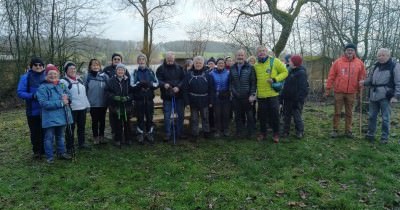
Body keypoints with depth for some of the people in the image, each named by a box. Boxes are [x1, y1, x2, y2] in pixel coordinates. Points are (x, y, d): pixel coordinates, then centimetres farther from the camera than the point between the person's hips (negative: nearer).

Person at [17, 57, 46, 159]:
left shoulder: (47, 76, 2)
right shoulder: (26, 77, -7)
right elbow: (20, 92, -10)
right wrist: (32, 96, -24)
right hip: (33, 110, -2)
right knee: (35, 132, 9)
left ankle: (44, 150, 26)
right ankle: (36, 151, 25)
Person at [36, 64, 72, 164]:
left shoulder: (61, 85, 8)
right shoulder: (43, 88, -11)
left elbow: (69, 95, 14)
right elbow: (44, 103, -19)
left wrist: (66, 97, -12)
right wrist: (61, 103, -22)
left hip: (61, 116, 6)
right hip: (50, 118, -5)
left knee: (60, 136, 19)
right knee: (49, 137, 3)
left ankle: (61, 152, 31)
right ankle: (49, 156, 14)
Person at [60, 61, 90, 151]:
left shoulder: (79, 79, 15)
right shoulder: (63, 81, -7)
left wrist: (87, 104, 17)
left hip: (82, 107, 7)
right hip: (71, 109, -6)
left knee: (82, 126, 16)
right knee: (71, 128, 1)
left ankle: (82, 143, 29)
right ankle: (69, 147, 11)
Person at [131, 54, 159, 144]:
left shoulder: (151, 72, 8)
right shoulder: (135, 72, 3)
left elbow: (157, 83, 2)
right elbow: (132, 85, -7)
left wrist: (150, 84, -16)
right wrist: (139, 84, -23)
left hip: (149, 98, 1)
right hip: (139, 99, -1)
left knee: (149, 117, 6)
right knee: (140, 117, 4)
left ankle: (149, 133, 20)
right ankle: (140, 134, 16)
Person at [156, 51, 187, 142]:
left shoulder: (179, 68, 4)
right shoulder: (161, 69, -1)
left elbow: (184, 79, 1)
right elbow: (158, 80, -5)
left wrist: (178, 87, -16)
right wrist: (164, 84, -25)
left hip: (179, 95, 2)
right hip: (167, 96, -2)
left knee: (180, 115, 10)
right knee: (167, 116, 4)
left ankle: (180, 132, 25)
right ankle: (168, 134, 16)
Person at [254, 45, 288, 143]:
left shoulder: (274, 61, -4)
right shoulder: (256, 65, 7)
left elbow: (285, 72, -1)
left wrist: (275, 79, -15)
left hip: (273, 94, -3)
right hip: (261, 95, 3)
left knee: (274, 114, 5)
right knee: (262, 115, 12)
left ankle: (276, 133, 21)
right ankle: (262, 132, 28)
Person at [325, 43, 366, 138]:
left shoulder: (359, 63, 2)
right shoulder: (338, 62, -3)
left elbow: (361, 78, 8)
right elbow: (331, 76, -1)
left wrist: (360, 90, 5)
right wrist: (328, 88, -2)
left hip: (351, 92, 2)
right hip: (339, 91, -1)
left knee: (349, 113, 10)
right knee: (337, 112, 6)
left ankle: (348, 130, 20)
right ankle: (335, 130, 15)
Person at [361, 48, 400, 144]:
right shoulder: (376, 66, 13)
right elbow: (371, 79, 22)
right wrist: (364, 82, 1)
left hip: (385, 96, -6)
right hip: (374, 95, 6)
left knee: (385, 118, 2)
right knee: (372, 116, 12)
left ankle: (384, 137, 13)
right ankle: (370, 134, 25)